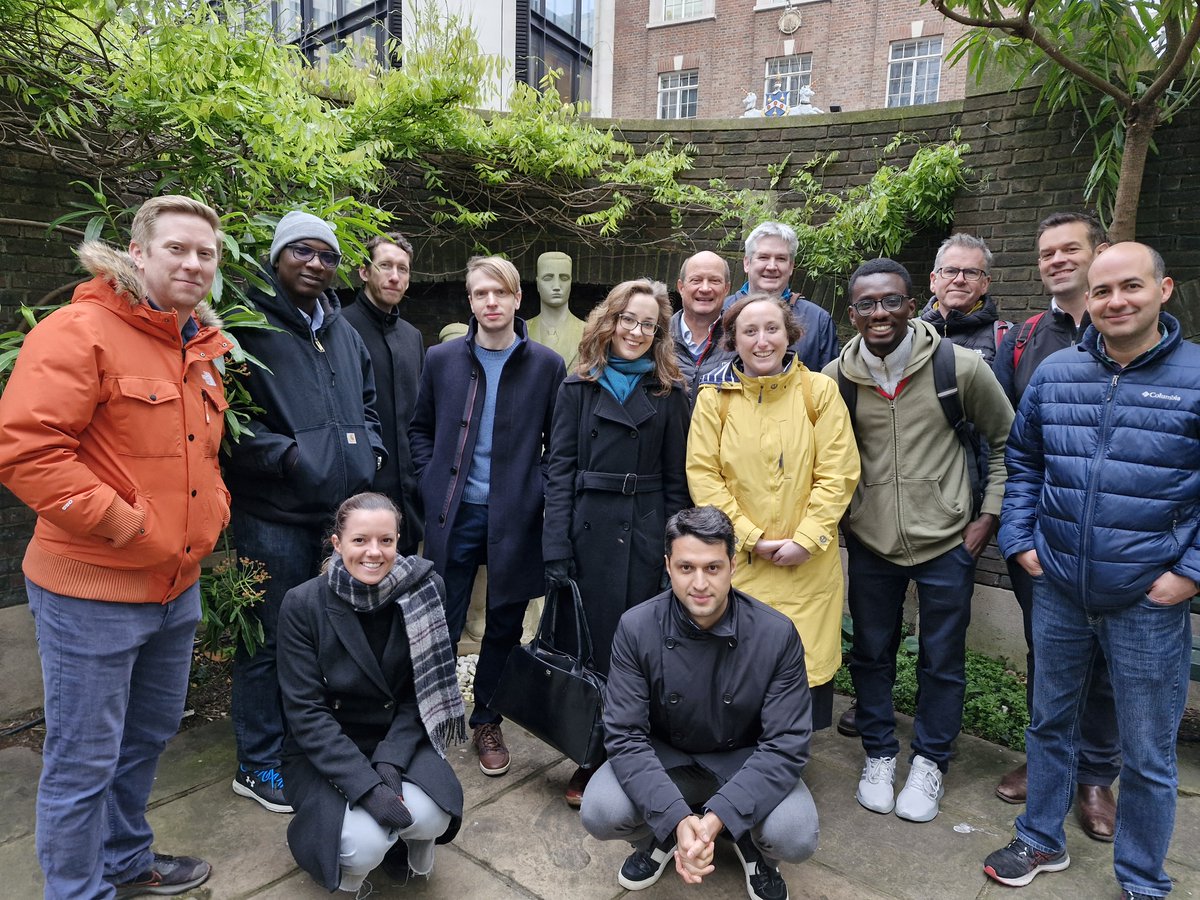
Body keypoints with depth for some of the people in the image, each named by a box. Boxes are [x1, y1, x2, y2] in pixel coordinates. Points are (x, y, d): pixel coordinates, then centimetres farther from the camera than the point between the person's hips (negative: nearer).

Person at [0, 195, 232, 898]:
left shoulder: (205, 347, 10)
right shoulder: (80, 332, -15)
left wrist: (213, 506, 7)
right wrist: (122, 524, -22)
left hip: (178, 587, 9)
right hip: (93, 592, -8)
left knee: (151, 735, 24)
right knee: (83, 762, 7)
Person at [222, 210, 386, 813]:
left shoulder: (341, 330, 15)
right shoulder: (248, 320, -8)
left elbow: (367, 402, 25)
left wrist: (369, 448, 9)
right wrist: (283, 451, -18)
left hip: (341, 508, 7)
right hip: (274, 513, -7)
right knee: (270, 640, 4)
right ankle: (258, 765, 23)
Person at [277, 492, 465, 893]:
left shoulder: (425, 590, -13)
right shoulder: (303, 604, -17)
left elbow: (425, 691, -5)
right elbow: (306, 712, -16)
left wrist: (390, 763, -18)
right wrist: (367, 785, -24)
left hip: (399, 741, 2)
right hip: (326, 750, -1)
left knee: (430, 817, -24)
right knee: (365, 844, -24)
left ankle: (402, 840, 13)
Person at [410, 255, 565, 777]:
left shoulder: (547, 365, 0)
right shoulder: (441, 360, 4)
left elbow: (558, 443, 5)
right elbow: (420, 429, 13)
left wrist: (539, 492, -5)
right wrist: (432, 483, 1)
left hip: (515, 517, 0)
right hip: (454, 515, 1)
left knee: (505, 625, 11)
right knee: (442, 626, 7)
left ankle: (486, 722, 31)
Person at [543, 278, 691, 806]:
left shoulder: (669, 394, 7)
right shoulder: (578, 390, 6)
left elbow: (676, 479, 6)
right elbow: (559, 470, 0)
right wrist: (556, 550, -7)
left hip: (647, 534, 0)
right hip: (589, 530, 0)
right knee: (589, 646, 6)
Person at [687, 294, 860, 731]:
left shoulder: (820, 390, -1)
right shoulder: (714, 396, 0)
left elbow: (838, 473, -2)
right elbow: (702, 474, -2)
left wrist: (806, 538, -10)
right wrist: (750, 537, -8)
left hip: (808, 563, 0)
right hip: (737, 560, 0)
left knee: (807, 663, 4)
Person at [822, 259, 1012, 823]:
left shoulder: (962, 367, -11)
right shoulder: (835, 379, -6)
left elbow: (1005, 442, 2)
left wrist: (989, 515, -2)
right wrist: (841, 515, 5)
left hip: (947, 543, -1)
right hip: (869, 543, 2)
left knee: (942, 661, 12)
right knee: (871, 654, 15)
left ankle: (929, 763, 34)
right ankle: (879, 755, 36)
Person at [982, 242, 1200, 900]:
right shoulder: (1054, 373, 2)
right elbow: (1023, 462, 11)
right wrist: (1019, 539, 3)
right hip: (1058, 591, 3)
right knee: (1050, 722, 19)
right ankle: (1042, 840, 40)